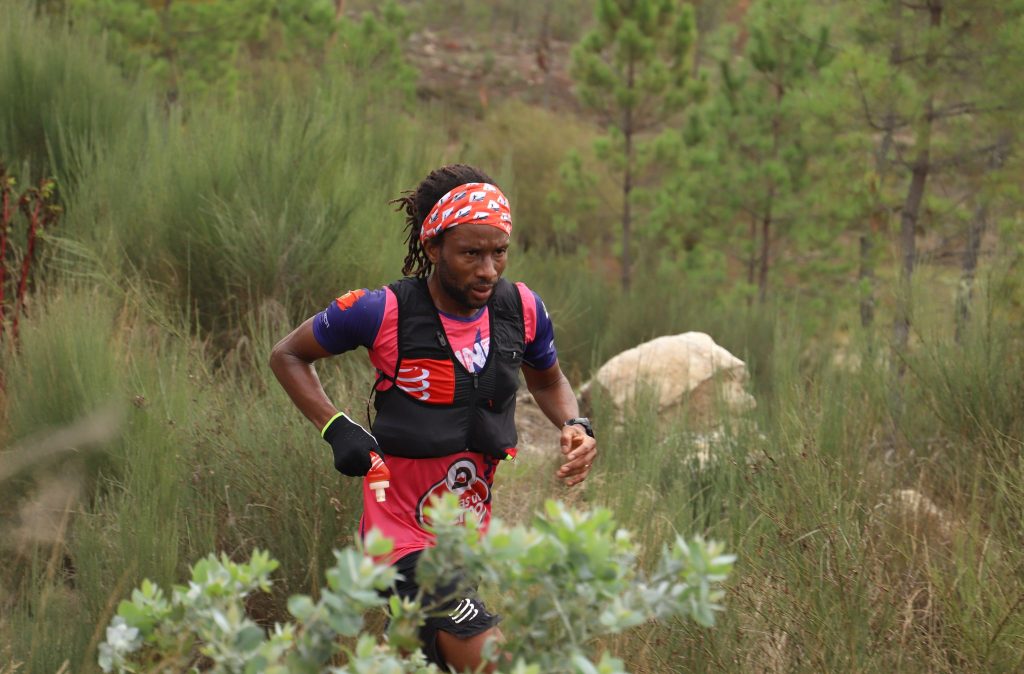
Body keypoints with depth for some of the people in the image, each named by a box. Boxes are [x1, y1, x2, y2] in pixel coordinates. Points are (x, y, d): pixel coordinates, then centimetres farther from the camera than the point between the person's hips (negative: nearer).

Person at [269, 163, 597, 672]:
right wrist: (335, 427, -12)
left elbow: (548, 382, 19)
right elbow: (288, 355, 2)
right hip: (404, 539, -5)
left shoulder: (522, 310, -2)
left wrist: (575, 427, -2)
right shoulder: (384, 311, -15)